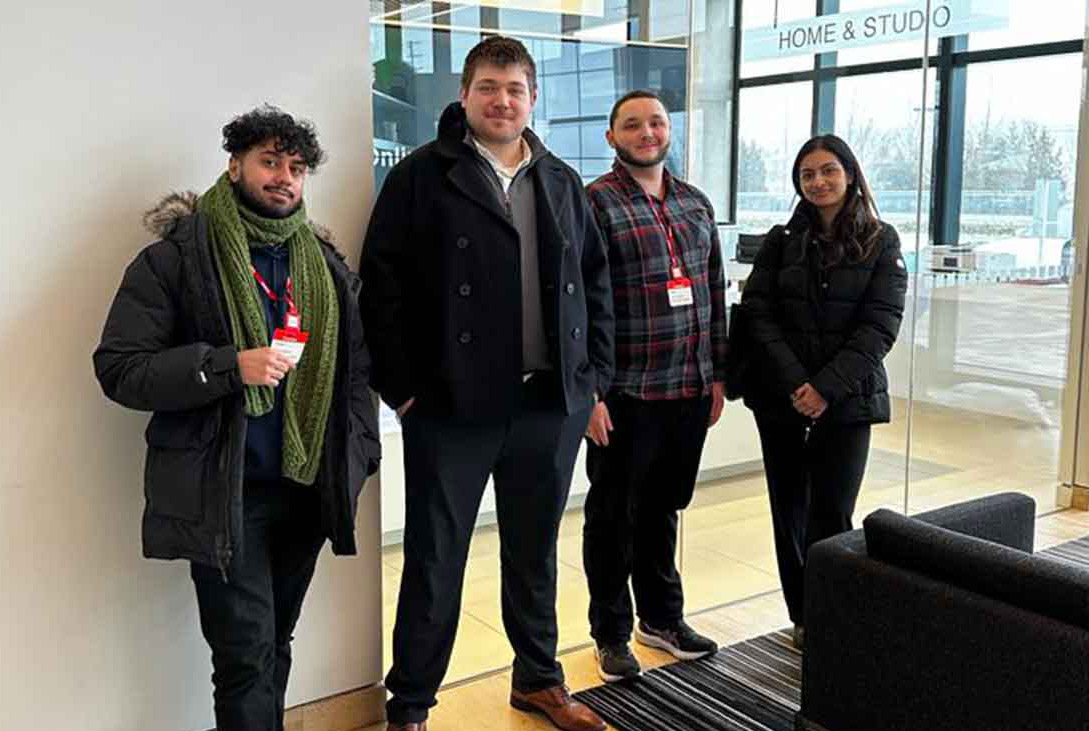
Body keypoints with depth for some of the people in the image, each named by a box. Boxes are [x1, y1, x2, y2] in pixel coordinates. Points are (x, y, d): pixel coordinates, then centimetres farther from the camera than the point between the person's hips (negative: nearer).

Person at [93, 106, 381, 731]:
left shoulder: (328, 264, 10)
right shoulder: (178, 256, -5)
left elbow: (356, 366, 14)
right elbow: (118, 368, -10)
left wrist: (360, 456, 4)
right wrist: (229, 366, -22)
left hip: (307, 488, 5)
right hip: (222, 493, -5)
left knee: (274, 647, 17)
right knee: (247, 656, -2)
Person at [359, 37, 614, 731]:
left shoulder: (562, 183, 12)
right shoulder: (423, 176, -4)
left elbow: (596, 280, 15)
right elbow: (383, 283, -7)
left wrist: (595, 373, 7)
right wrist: (402, 385, -11)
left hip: (552, 404, 5)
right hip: (452, 406, -4)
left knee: (535, 551, 18)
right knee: (435, 560, 6)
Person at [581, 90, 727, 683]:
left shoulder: (696, 204, 12)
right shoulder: (594, 203, -7)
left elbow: (715, 293, 15)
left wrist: (717, 374, 12)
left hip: (690, 391, 6)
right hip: (624, 395, -5)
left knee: (663, 509, 19)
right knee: (613, 516, 8)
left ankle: (661, 617, 36)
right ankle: (611, 633, 25)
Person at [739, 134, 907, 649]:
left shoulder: (881, 242, 2)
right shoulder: (782, 241, 7)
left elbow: (879, 325, -5)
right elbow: (758, 313, -1)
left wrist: (827, 388, -15)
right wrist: (795, 383, -14)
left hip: (847, 400, -2)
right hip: (780, 398, 2)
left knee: (830, 516, -4)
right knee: (788, 511, 8)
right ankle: (802, 616, 21)